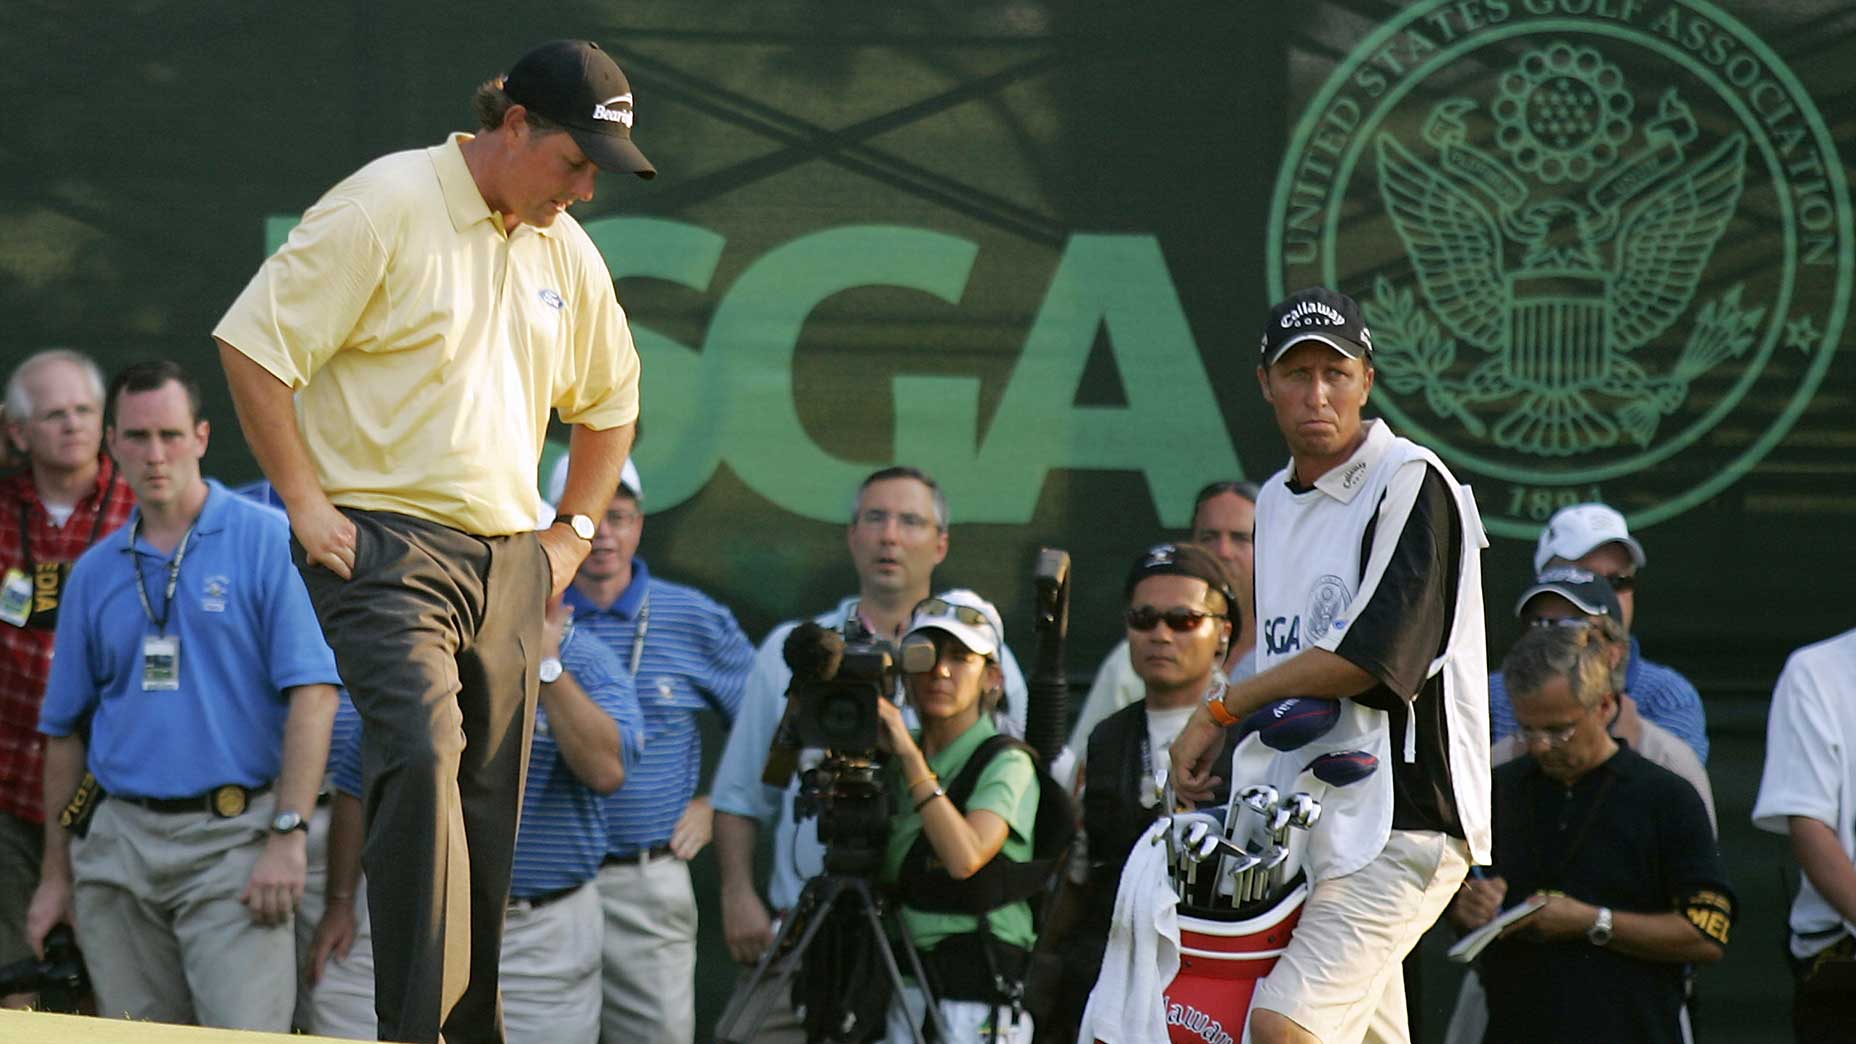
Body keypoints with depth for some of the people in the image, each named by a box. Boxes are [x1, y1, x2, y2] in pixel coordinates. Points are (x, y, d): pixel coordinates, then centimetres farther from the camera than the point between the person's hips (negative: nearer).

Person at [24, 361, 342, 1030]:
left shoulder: (268, 542, -2)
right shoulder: (95, 573, 13)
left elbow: (312, 693, -9)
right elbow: (66, 729, 18)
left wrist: (288, 836, -16)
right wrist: (56, 874, 15)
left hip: (234, 838, -5)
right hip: (118, 847, 5)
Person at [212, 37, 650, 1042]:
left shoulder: (567, 254, 15)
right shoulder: (387, 206, -8)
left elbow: (609, 399, 32)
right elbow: (254, 342, -11)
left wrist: (574, 531, 21)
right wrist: (306, 505, -12)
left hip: (511, 566, 7)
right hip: (388, 545, -7)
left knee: (487, 808, 4)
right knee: (423, 754, -24)